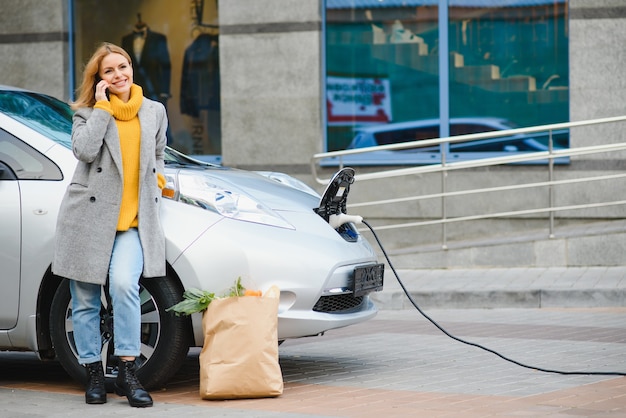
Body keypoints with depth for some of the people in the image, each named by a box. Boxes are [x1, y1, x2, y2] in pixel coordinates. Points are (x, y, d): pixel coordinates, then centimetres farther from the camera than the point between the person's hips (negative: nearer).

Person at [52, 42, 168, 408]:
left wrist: (159, 178, 9)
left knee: (124, 284, -23)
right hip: (89, 216, 0)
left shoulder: (155, 111, 13)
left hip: (134, 219, 0)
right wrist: (101, 106, -11)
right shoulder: (87, 112, 4)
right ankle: (94, 374, 16)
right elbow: (85, 150, -16)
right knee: (85, 300, 3)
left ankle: (128, 373, -17)